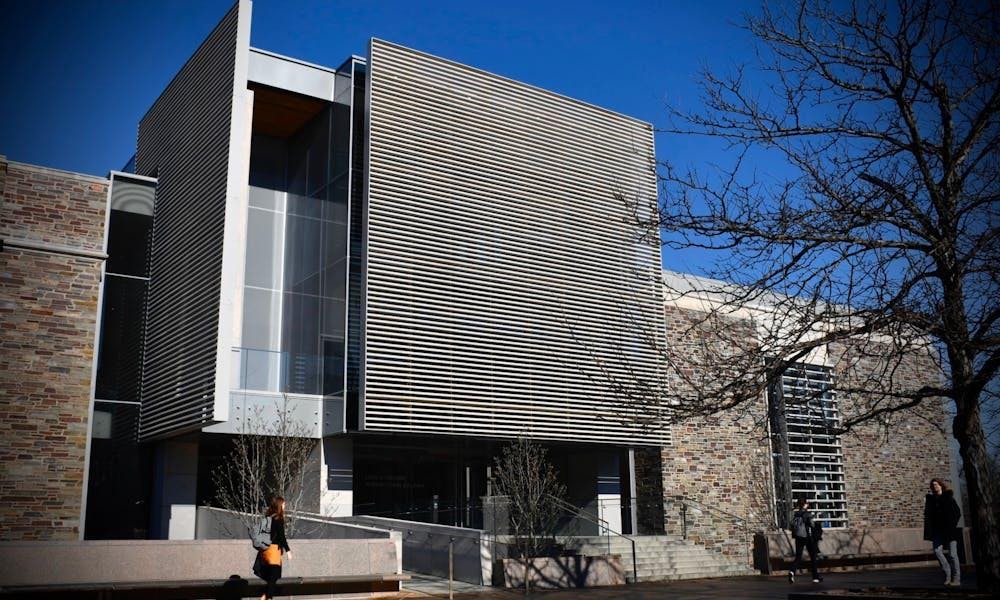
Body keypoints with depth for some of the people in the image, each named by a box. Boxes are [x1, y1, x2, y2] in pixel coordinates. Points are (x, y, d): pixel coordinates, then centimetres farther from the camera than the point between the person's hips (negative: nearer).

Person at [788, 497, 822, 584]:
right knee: (813, 557, 11)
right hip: (807, 536, -4)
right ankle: (815, 577, 16)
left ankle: (792, 571, -24)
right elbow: (812, 525, -11)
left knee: (798, 557, 3)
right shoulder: (807, 514, -10)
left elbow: (792, 525, 3)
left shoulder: (795, 514, 5)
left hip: (798, 537, 4)